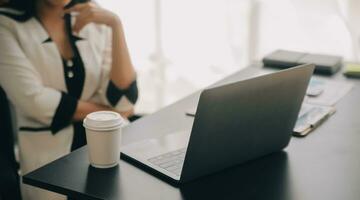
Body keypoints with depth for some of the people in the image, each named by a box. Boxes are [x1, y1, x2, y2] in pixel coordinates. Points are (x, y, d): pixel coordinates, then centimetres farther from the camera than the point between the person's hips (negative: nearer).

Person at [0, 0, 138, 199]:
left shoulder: (95, 21, 6)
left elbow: (123, 100, -6)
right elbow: (34, 100, -15)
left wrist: (116, 24, -14)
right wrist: (108, 112, -5)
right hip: (48, 156, -3)